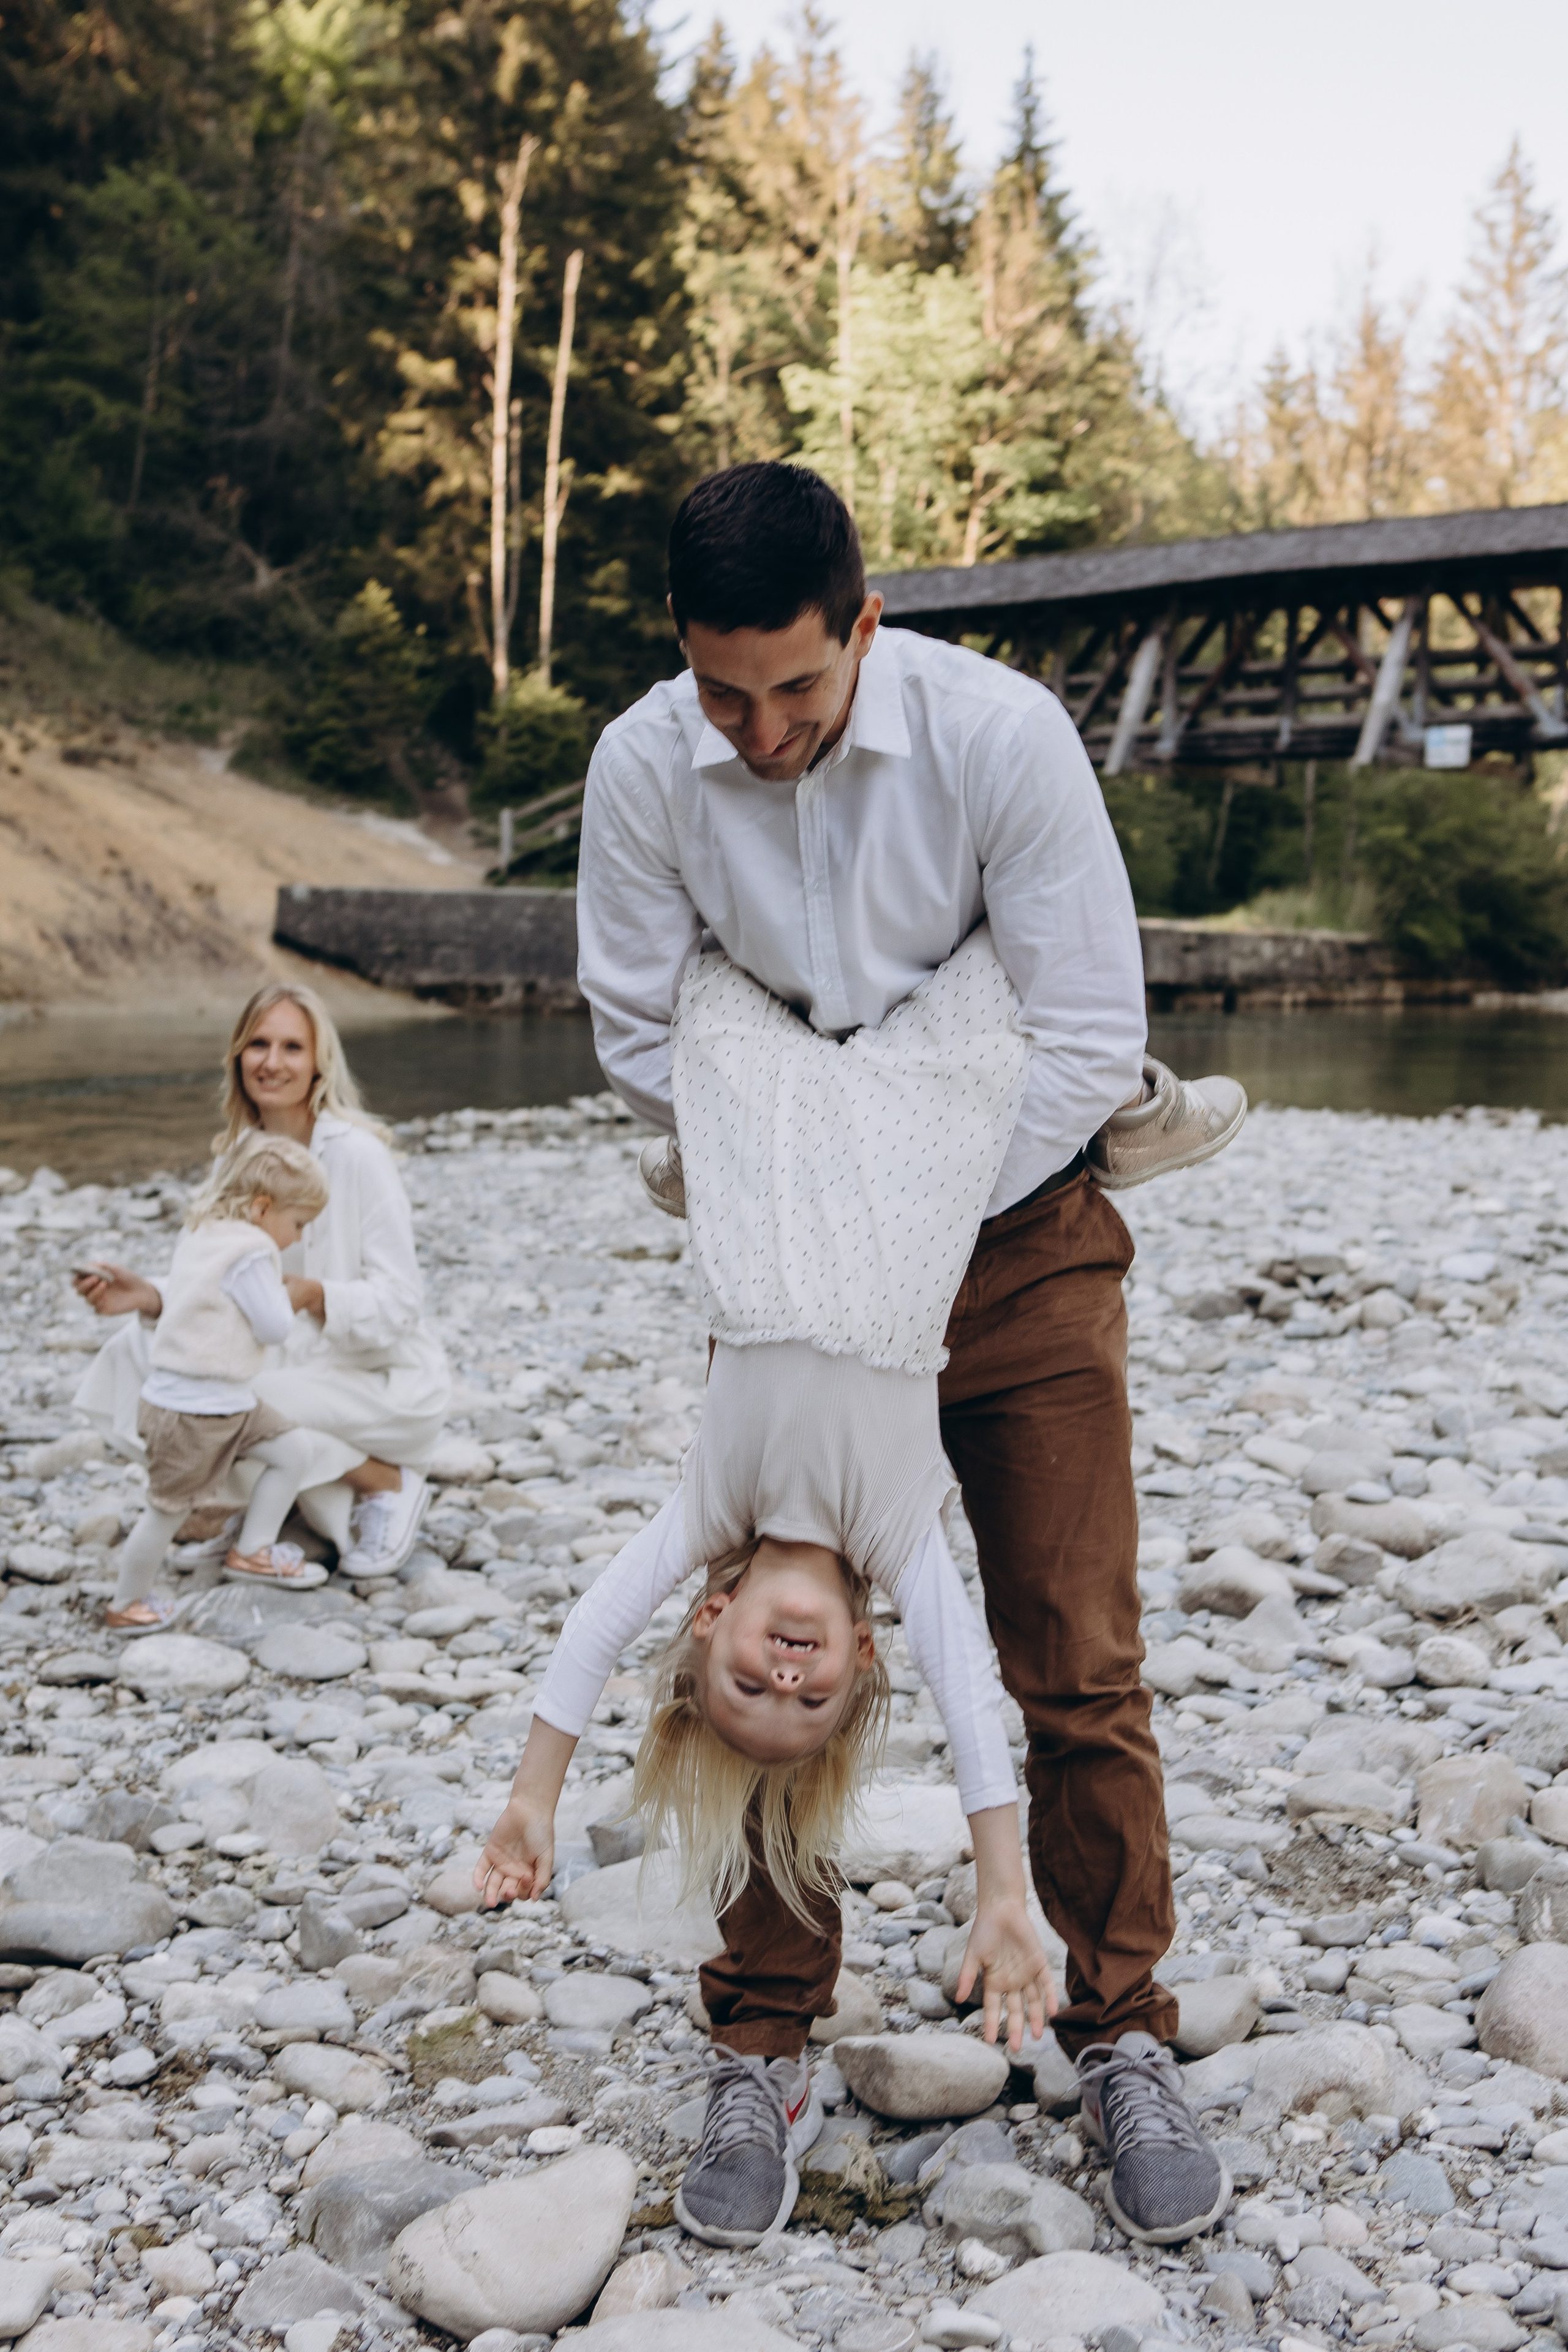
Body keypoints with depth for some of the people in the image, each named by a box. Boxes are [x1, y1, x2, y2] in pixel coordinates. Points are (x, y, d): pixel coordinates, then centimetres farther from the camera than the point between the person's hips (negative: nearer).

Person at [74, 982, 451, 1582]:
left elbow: (398, 1304, -20)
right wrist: (155, 1299, -15)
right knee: (134, 1350, -8)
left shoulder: (356, 1155, -18)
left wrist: (311, 1296, -36)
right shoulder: (239, 1155, 1)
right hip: (294, 1368, 7)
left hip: (388, 1381, -7)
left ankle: (387, 1483, -6)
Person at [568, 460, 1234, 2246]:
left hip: (1016, 1243, -2)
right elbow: (640, 1033, -2)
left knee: (1078, 1664, 0)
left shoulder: (1001, 733, -20)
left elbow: (1085, 1037, -18)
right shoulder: (646, 766, -12)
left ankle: (1120, 2039, 17)